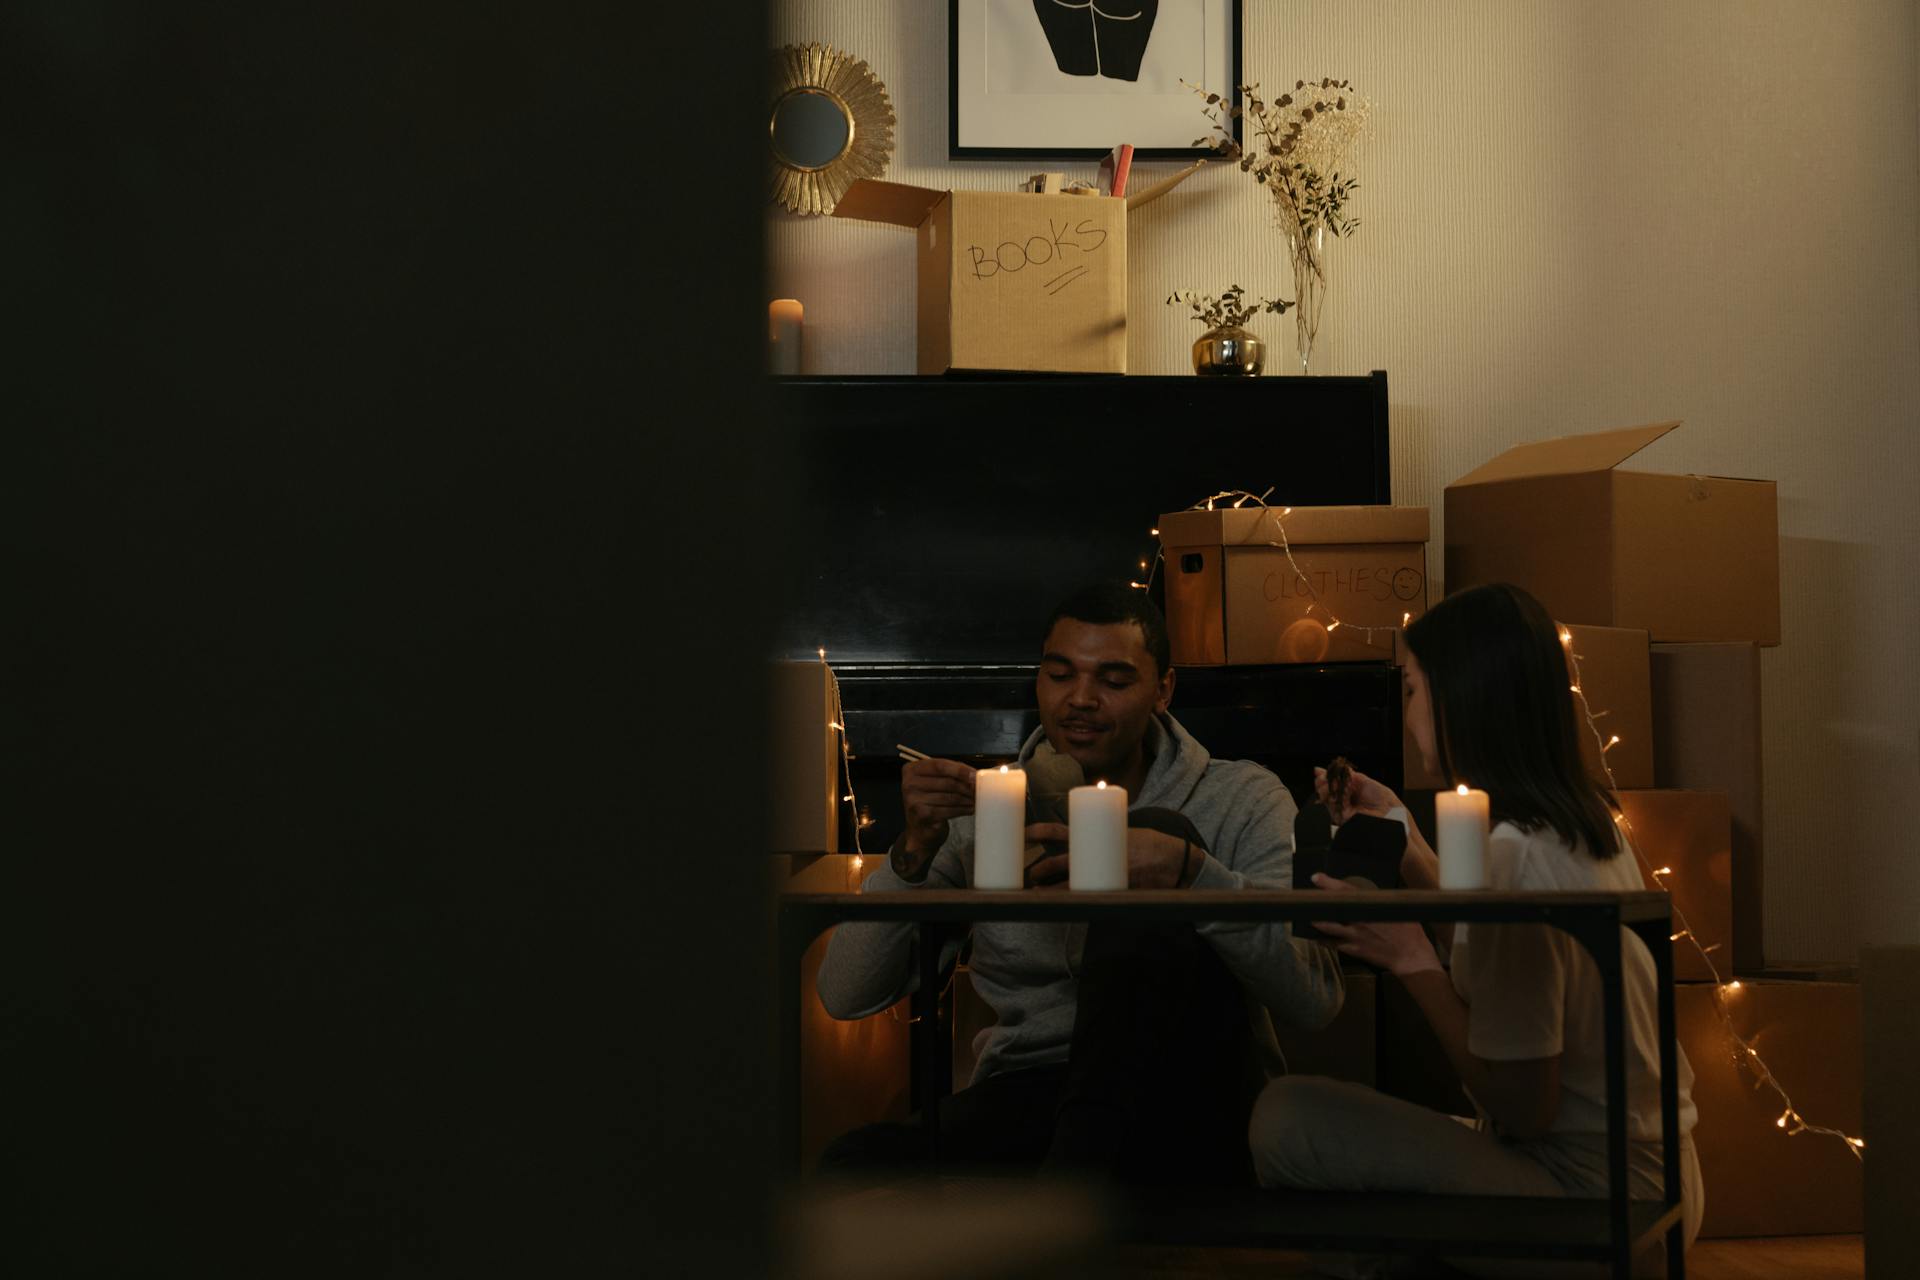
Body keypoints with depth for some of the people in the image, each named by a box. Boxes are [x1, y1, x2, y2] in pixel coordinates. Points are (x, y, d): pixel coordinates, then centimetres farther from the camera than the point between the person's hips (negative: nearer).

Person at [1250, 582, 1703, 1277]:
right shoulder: (1584, 819, 5)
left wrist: (1411, 957, -13)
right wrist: (1407, 846, 17)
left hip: (1590, 1198, -10)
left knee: (1286, 1117, -22)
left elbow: (1522, 1106, -19)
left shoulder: (1515, 854, -23)